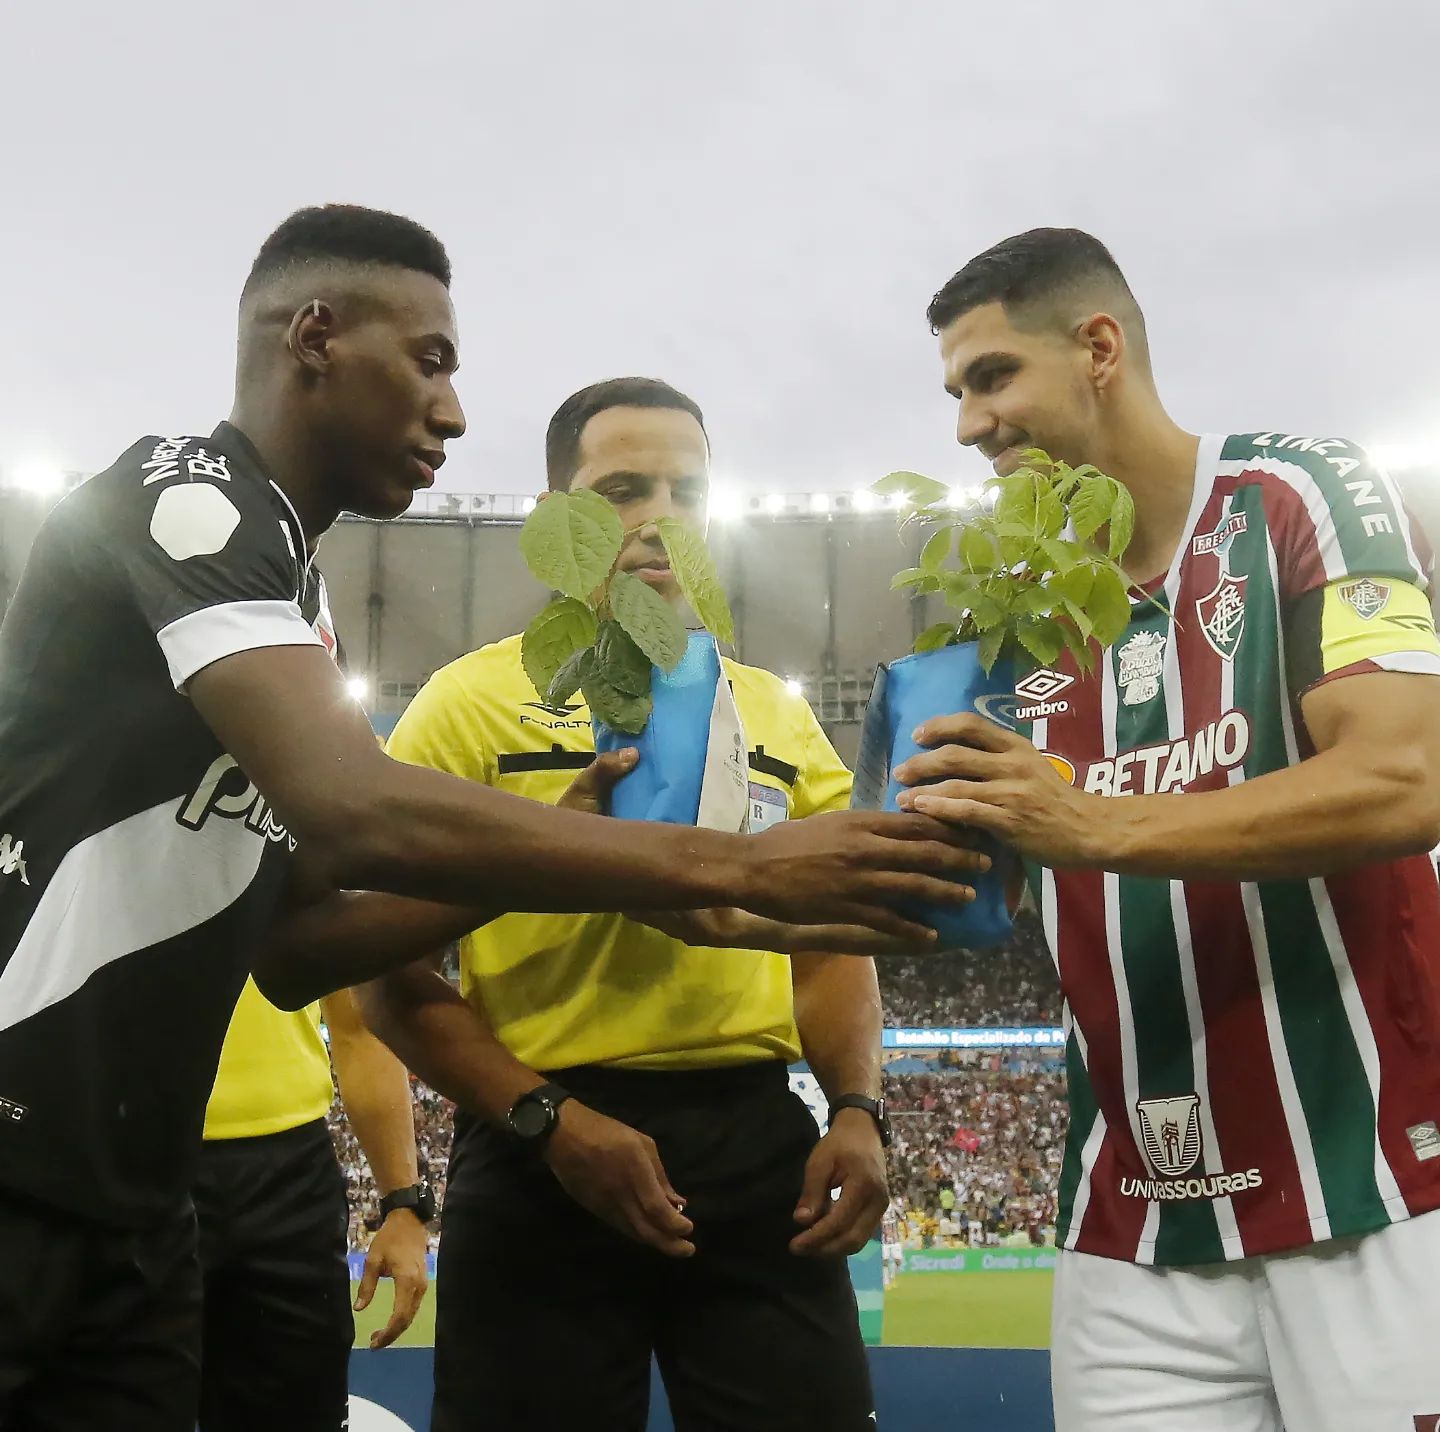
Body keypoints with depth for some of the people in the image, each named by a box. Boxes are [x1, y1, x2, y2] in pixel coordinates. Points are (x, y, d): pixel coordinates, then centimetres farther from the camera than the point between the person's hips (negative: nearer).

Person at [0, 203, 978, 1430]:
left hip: (125, 1204, 9)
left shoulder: (292, 594, 15)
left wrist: (539, 852, 1)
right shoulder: (186, 497, -13)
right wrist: (738, 868, -24)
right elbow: (355, 812, -29)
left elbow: (289, 952, 13)